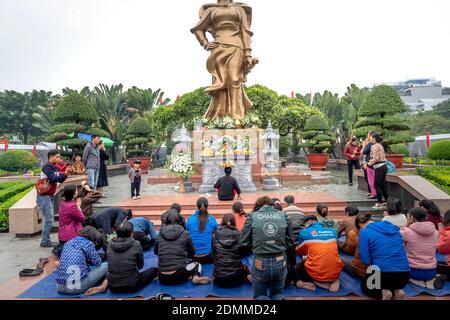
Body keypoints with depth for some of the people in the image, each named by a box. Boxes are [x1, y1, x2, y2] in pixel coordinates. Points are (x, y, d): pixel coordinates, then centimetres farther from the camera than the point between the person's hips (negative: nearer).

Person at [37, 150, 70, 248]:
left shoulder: (54, 167, 12)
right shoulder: (47, 167, -14)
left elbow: (60, 180, 10)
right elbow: (53, 179, -27)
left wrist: (66, 173, -5)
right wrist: (65, 173, -29)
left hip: (50, 196, 9)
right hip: (44, 197, -9)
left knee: (49, 219, 12)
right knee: (49, 219, -7)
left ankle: (46, 240, 19)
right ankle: (45, 242, 0)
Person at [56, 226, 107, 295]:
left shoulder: (68, 243, 16)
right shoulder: (88, 243, -3)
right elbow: (97, 262, 2)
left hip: (60, 286, 7)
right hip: (78, 286, -6)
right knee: (106, 265, 9)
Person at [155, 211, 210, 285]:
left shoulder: (160, 235, 6)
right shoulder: (184, 233, 1)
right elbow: (192, 253, 15)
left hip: (163, 278, 1)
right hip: (178, 276, -1)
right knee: (197, 264, 27)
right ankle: (196, 277, -6)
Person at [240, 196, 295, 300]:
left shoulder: (252, 216, -1)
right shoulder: (283, 215, 5)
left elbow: (244, 243, -2)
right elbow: (290, 243, 7)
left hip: (260, 263, -2)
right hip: (280, 262, 2)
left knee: (260, 295, 23)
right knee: (278, 293, 27)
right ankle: (279, 298, -6)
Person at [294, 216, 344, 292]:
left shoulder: (304, 232, -2)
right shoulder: (333, 231, 9)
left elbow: (300, 252, 15)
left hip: (316, 274, -3)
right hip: (335, 273, 4)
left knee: (298, 267, 26)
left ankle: (317, 282, 1)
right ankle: (333, 281, 8)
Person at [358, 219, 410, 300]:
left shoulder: (364, 232, -6)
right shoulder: (392, 227, 14)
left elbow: (365, 260, -9)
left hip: (383, 273, -5)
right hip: (404, 274, 5)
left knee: (364, 285, 28)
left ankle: (383, 293, -2)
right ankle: (397, 291, 6)